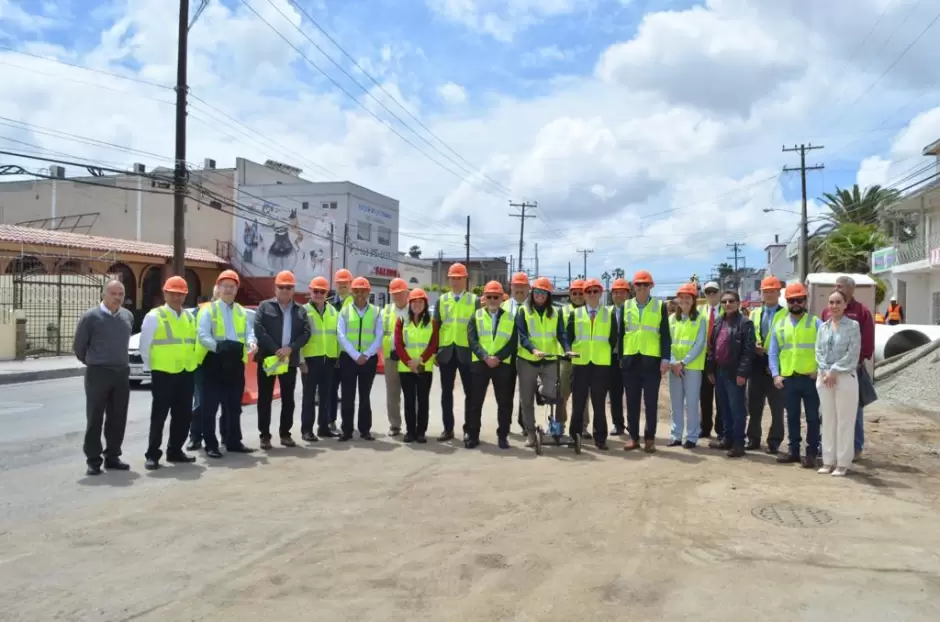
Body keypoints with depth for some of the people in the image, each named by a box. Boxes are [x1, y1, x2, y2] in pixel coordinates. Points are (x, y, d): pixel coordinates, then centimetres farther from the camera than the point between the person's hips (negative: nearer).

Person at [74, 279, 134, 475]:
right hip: (98, 373, -5)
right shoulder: (91, 317, -9)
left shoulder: (128, 316, 6)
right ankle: (93, 460, 8)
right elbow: (78, 346, 1)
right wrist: (92, 362, 13)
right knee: (95, 418, 1)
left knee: (118, 418, 9)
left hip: (122, 373, 5)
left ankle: (112, 456, 19)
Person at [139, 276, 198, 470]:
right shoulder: (154, 316, -6)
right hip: (163, 374, -6)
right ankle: (152, 455, 6)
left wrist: (192, 363, 11)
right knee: (159, 416, -1)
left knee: (183, 416, 11)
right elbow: (145, 346, -4)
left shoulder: (189, 317, 12)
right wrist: (150, 367, -2)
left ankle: (175, 451, 23)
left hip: (186, 374, 6)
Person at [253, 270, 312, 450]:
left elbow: (306, 333, 2)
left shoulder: (300, 311, 10)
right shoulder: (265, 306, 3)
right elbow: (259, 329, -9)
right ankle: (265, 435, 9)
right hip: (268, 358, -2)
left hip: (290, 360, 3)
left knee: (288, 399, 8)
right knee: (265, 398, 1)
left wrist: (290, 348, -13)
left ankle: (285, 433, 18)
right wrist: (275, 350, -16)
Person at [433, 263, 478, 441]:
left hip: (466, 351, -2)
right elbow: (436, 326, 9)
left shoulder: (474, 300, 3)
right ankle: (448, 428, 14)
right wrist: (434, 351, 3)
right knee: (446, 392, 6)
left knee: (470, 392, 2)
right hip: (446, 351, 2)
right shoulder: (442, 300, 10)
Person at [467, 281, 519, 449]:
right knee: (475, 401, 2)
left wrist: (498, 357, -13)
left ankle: (503, 435, 12)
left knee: (504, 402, 2)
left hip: (503, 364, 0)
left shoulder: (510, 317, 8)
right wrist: (485, 357, -16)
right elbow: (472, 339, -2)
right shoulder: (476, 316, 9)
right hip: (479, 363, 0)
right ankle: (472, 435, 11)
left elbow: (513, 342, 0)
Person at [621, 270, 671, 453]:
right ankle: (633, 436, 16)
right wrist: (620, 357, 6)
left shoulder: (660, 306, 3)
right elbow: (621, 333, 10)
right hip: (630, 360, 2)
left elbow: (665, 335, 0)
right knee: (632, 402, 7)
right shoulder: (626, 306, 9)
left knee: (651, 402, 3)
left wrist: (665, 358, -8)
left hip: (652, 360, -2)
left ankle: (650, 438, 11)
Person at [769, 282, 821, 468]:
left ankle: (811, 453, 12)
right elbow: (773, 353, 10)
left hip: (810, 378, -3)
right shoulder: (780, 325, 9)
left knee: (812, 417, 4)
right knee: (792, 416, 12)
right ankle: (793, 451, 21)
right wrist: (776, 374, 0)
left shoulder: (816, 323, -1)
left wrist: (820, 370, -14)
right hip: (788, 378, 4)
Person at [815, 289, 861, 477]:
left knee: (845, 421, 0)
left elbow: (853, 354, -9)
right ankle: (828, 460, 16)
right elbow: (818, 352, 7)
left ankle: (843, 462, 7)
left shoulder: (853, 326, -3)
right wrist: (825, 372, -8)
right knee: (828, 420, 9)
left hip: (845, 377, -4)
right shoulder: (823, 326, 10)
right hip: (824, 377, 4)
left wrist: (834, 371, -13)